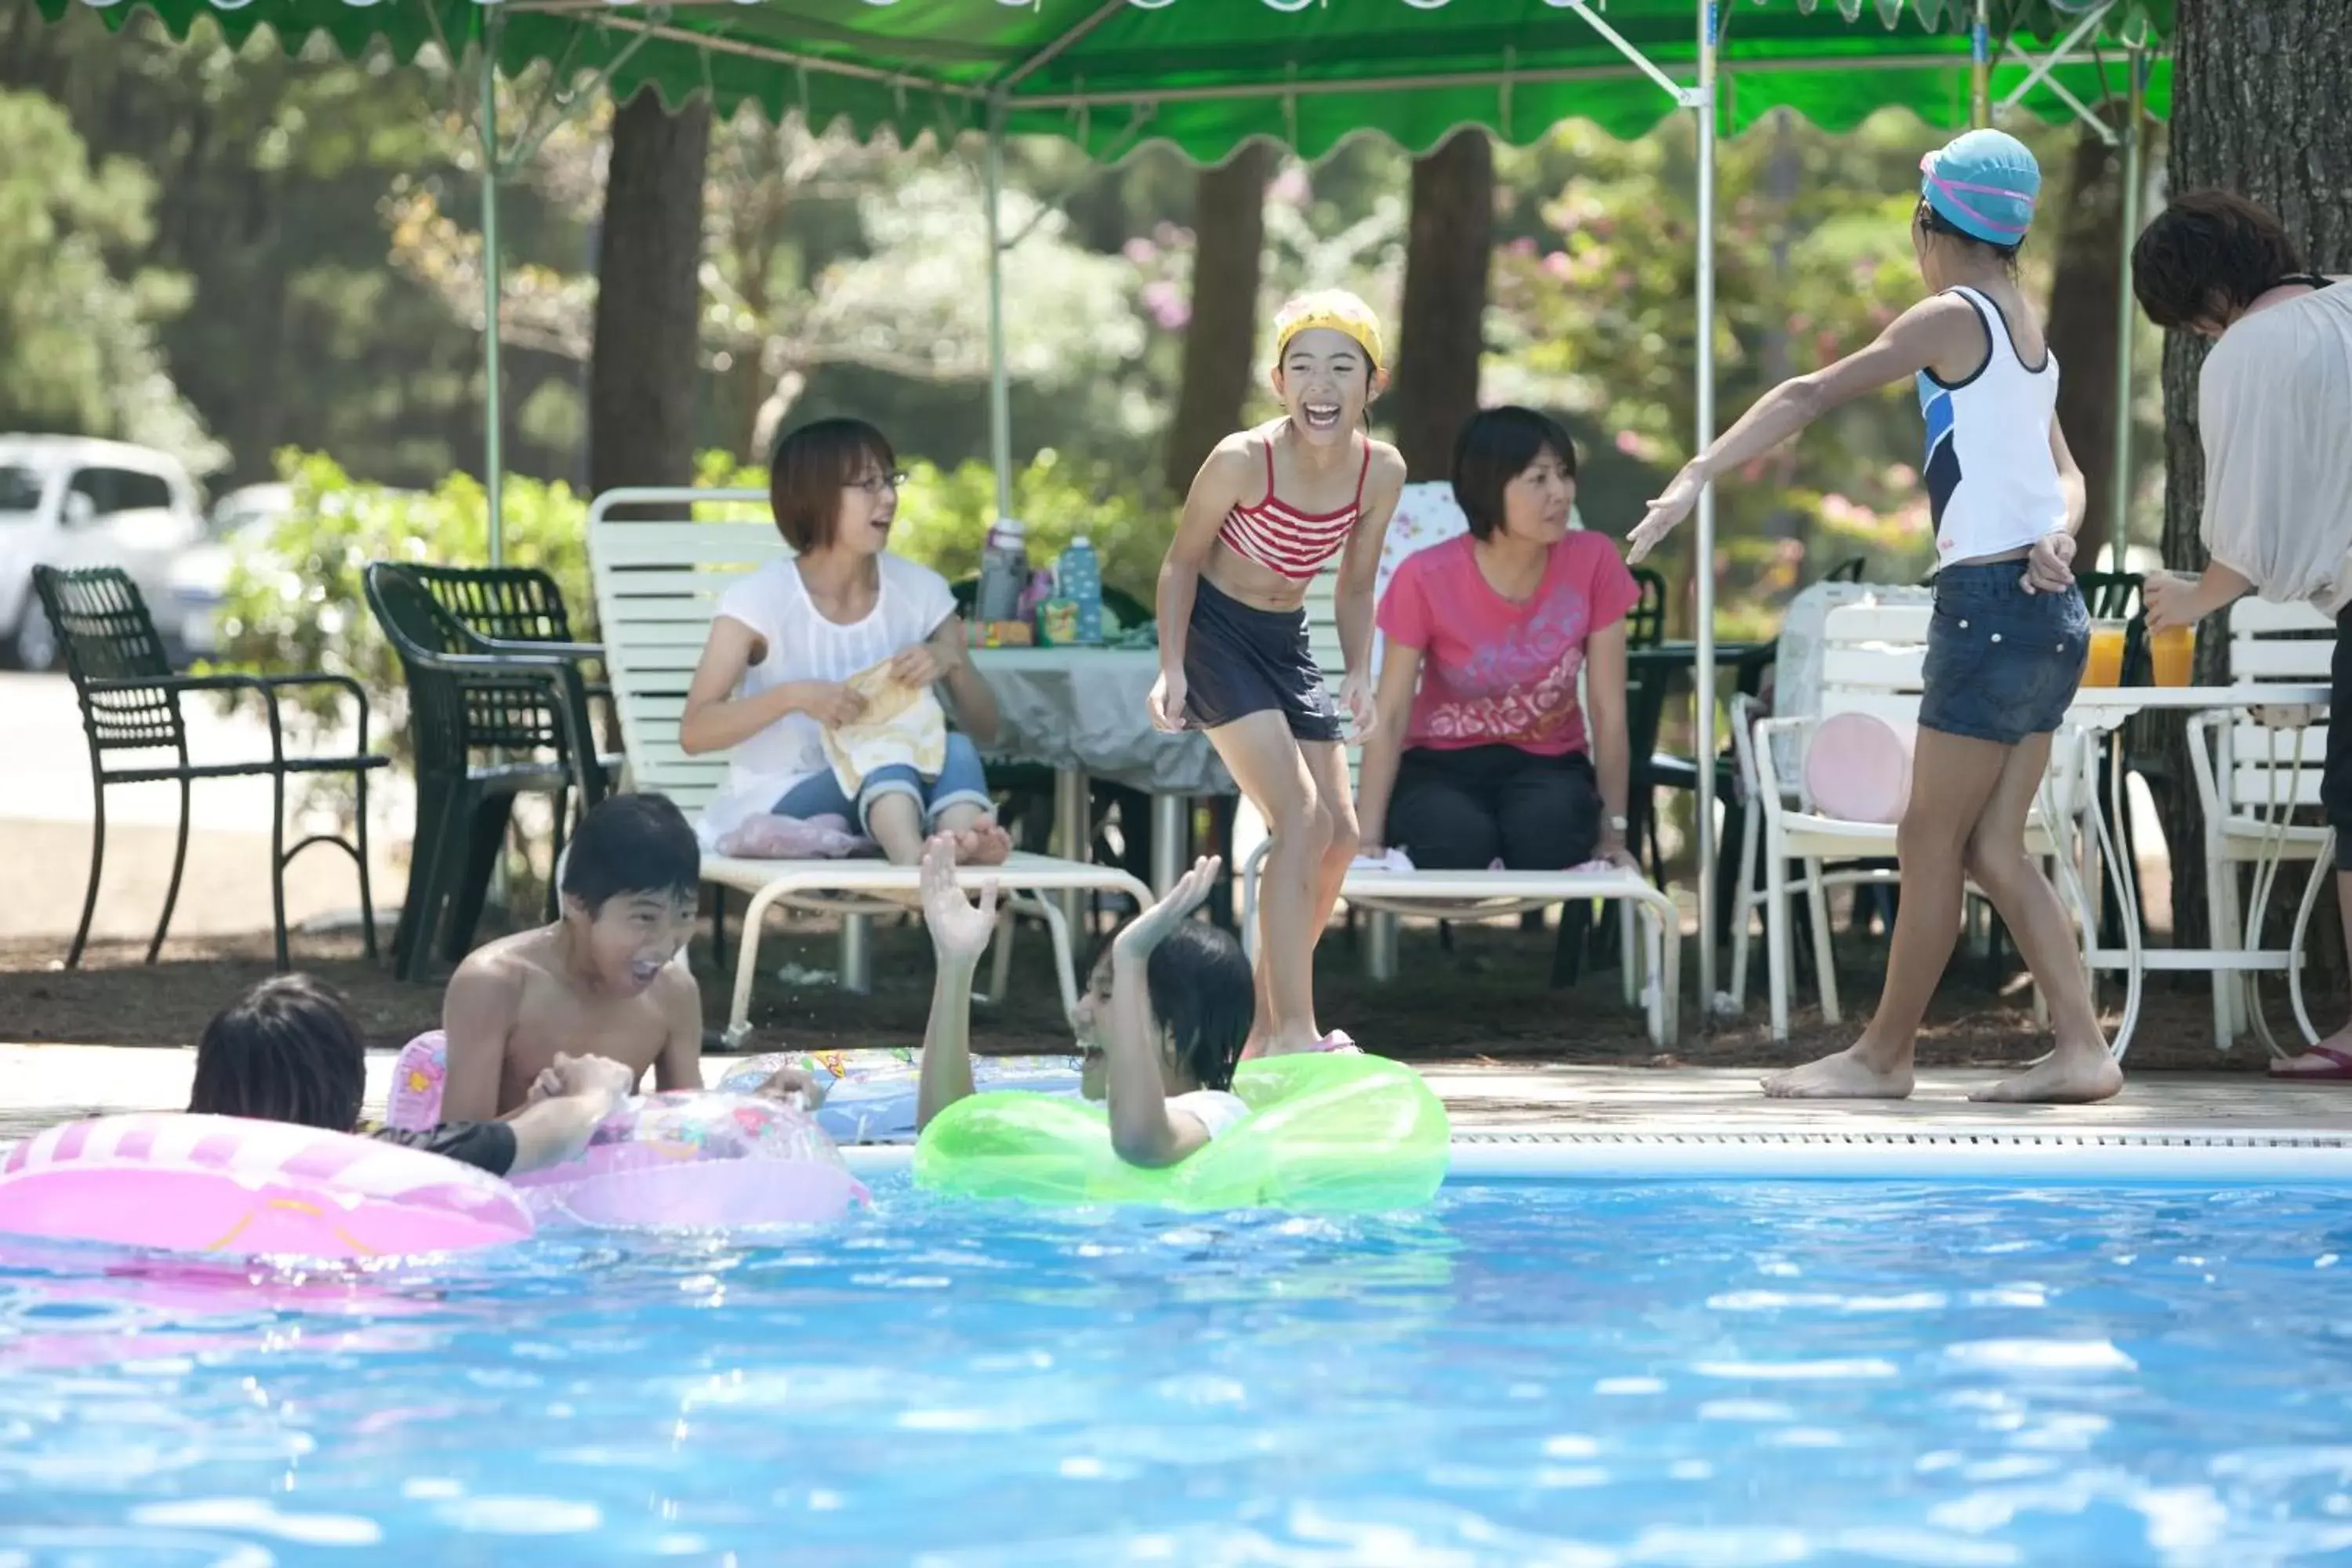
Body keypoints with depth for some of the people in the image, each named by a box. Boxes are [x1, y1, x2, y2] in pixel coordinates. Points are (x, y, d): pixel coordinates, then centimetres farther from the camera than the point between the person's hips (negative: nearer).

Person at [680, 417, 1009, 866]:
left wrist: (950, 660, -13)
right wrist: (792, 696, -29)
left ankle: (959, 848, -61)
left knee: (956, 751, -28)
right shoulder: (761, 599, -6)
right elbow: (694, 733, -14)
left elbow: (985, 727, 8)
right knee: (885, 756, -34)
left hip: (888, 803, 4)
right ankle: (916, 860, -67)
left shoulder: (920, 590, 6)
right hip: (771, 809, -4)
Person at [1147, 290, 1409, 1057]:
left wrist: (1359, 674, -10)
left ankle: (1267, 1029, 20)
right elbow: (1182, 561, -11)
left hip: (1288, 642, 7)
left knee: (1338, 835, 6)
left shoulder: (1381, 472, -11)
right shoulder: (1242, 460, -25)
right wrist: (1171, 669, -19)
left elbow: (1354, 586, 3)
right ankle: (1295, 1033, -18)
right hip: (1217, 635, -7)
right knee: (1302, 822, -19)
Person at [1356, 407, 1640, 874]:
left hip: (1547, 764, 1)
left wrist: (1612, 833, -10)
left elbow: (1609, 710, -8)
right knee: (1460, 839, -36)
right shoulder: (1426, 579, -17)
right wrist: (1368, 840, -19)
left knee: (1549, 824, -36)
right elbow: (1390, 717, -13)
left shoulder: (1593, 563, -13)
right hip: (1440, 766, -1)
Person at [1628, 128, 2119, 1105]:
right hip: (2050, 612, 9)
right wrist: (2057, 535, -2)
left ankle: (1884, 1055, 5)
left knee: (1932, 840, -1)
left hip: (1992, 603, -9)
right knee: (1992, 851, 8)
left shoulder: (1952, 318, -7)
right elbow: (2064, 475, 19)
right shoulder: (2025, 328, 19)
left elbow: (1812, 397, -9)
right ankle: (2080, 1049, 3)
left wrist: (1702, 474, -8)